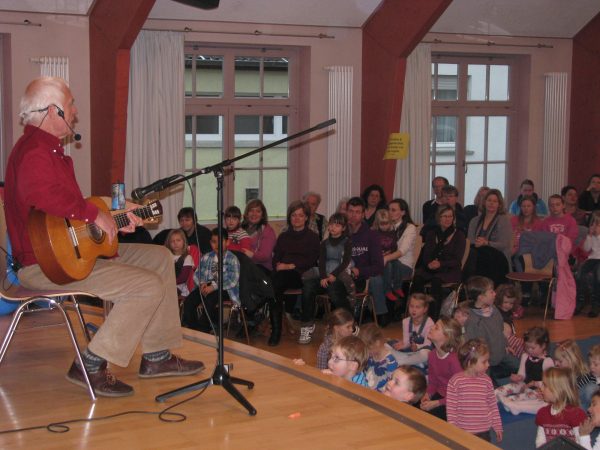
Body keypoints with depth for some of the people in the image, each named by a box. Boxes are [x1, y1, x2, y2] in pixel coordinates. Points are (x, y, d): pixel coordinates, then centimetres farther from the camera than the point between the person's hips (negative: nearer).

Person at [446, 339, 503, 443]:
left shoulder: (486, 380, 0)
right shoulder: (455, 381, -11)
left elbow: (493, 405, 9)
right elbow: (451, 408, -7)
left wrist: (497, 426, 12)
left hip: (484, 431, 3)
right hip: (463, 432, -3)